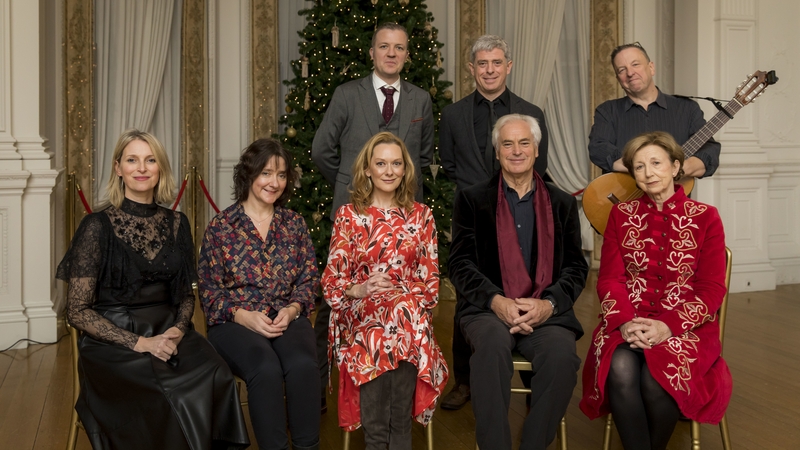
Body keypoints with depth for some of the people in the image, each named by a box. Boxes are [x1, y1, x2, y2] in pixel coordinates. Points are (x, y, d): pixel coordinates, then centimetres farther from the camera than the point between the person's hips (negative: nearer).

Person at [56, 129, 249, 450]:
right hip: (114, 341, -4)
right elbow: (77, 311, -5)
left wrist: (178, 330, -5)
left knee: (216, 376, -27)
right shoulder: (98, 226, -3)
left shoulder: (176, 224, 10)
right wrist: (139, 342, -15)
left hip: (169, 331, 4)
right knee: (170, 391, -32)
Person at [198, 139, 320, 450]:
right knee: (266, 368, -34)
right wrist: (244, 315, -16)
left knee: (302, 364, -31)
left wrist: (291, 310, -11)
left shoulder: (295, 223, 11)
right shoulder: (220, 226, 2)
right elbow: (210, 289, 0)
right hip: (235, 322, -2)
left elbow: (310, 278, 9)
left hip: (287, 318, 2)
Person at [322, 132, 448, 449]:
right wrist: (358, 290, -21)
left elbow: (430, 279, 9)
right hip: (363, 316, -1)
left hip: (409, 319, 1)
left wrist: (406, 300, -12)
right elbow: (332, 280, 1)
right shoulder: (348, 215, 6)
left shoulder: (421, 215, 10)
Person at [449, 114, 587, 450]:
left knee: (562, 355, -30)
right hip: (487, 309, -1)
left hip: (547, 312, 1)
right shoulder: (472, 200, 9)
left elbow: (576, 266, 7)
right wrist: (496, 300, -15)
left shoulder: (562, 203, 14)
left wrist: (548, 304, -12)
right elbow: (461, 264, 1)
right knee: (492, 344, -35)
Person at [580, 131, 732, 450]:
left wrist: (669, 327, -16)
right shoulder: (621, 215, 10)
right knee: (621, 371, -32)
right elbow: (609, 279, 4)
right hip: (628, 324, 1)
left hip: (686, 328, -1)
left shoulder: (705, 217, 4)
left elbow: (712, 288, -1)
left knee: (658, 378, -31)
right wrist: (625, 322, -16)